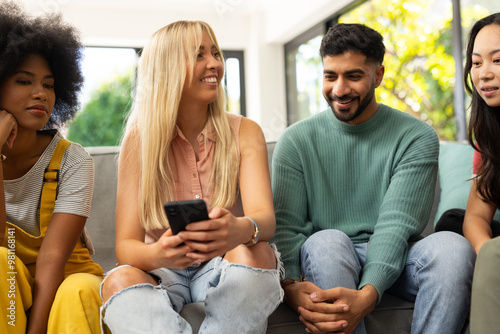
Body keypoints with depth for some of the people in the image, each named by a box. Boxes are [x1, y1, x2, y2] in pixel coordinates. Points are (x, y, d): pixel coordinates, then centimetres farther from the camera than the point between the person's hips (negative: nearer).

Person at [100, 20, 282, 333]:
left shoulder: (244, 132, -4)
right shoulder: (140, 139, -6)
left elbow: (265, 218, -20)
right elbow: (126, 245, -12)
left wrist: (241, 229, -45)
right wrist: (157, 255, -37)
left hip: (223, 269, 1)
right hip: (164, 272, 0)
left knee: (255, 252, -31)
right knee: (119, 280, -31)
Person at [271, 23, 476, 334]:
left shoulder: (416, 138, -2)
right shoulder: (296, 141, 1)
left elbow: (397, 225, -14)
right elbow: (285, 225, -7)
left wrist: (367, 295, -32)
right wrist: (290, 286, -29)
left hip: (391, 262, 0)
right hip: (326, 262, 0)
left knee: (452, 245, -30)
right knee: (326, 241, -34)